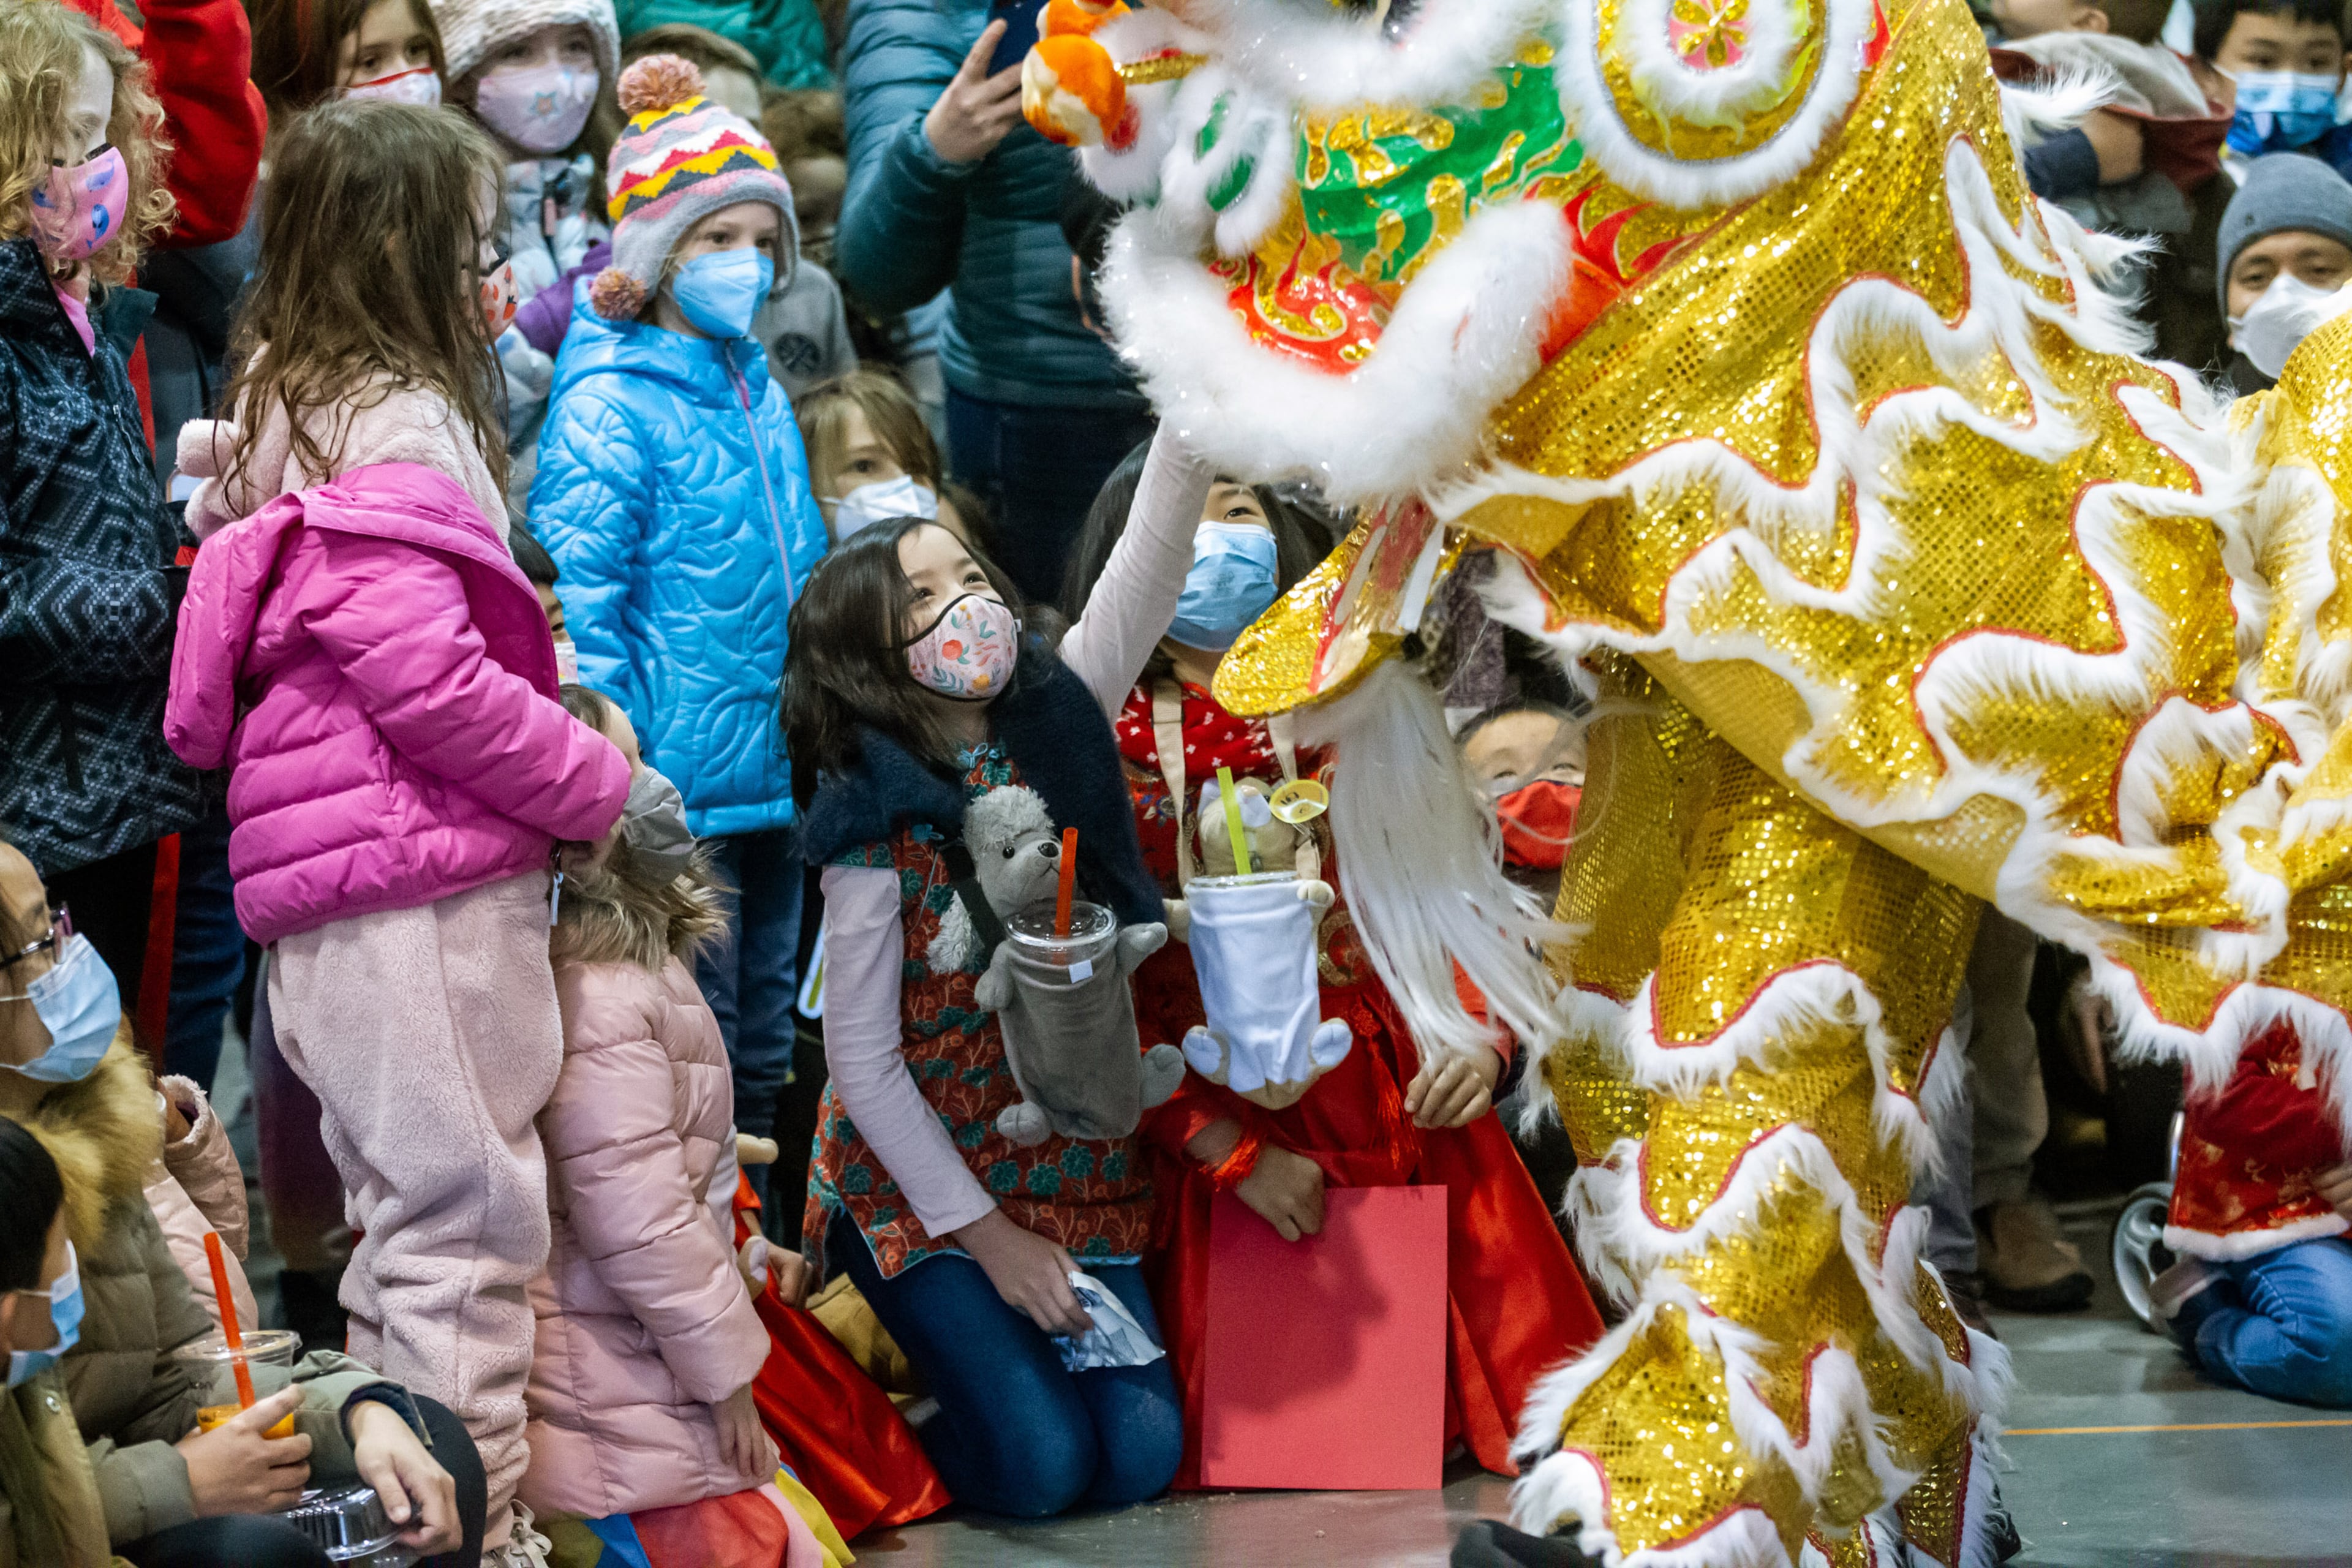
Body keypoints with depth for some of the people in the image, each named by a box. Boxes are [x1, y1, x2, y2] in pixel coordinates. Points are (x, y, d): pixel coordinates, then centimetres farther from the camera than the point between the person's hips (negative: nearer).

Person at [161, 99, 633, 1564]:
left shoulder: (291, 409, 18)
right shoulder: (397, 425, -12)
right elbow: (422, 677, -20)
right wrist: (597, 781, -8)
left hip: (337, 904, 10)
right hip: (425, 890, -10)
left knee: (404, 1222, 15)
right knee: (469, 1221, -8)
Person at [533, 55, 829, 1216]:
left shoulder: (762, 396, 12)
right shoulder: (610, 406, -12)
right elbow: (577, 603, -15)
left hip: (777, 774, 8)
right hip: (676, 792, -8)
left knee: (764, 1034, 16)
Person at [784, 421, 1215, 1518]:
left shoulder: (1060, 720, -3)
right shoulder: (877, 820, -15)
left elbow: (1151, 553, -16)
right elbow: (861, 1057, -13)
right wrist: (987, 1236, -14)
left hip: (1073, 1165, 5)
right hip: (920, 1178, -4)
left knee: (1140, 1452, -7)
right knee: (1039, 1461, -16)